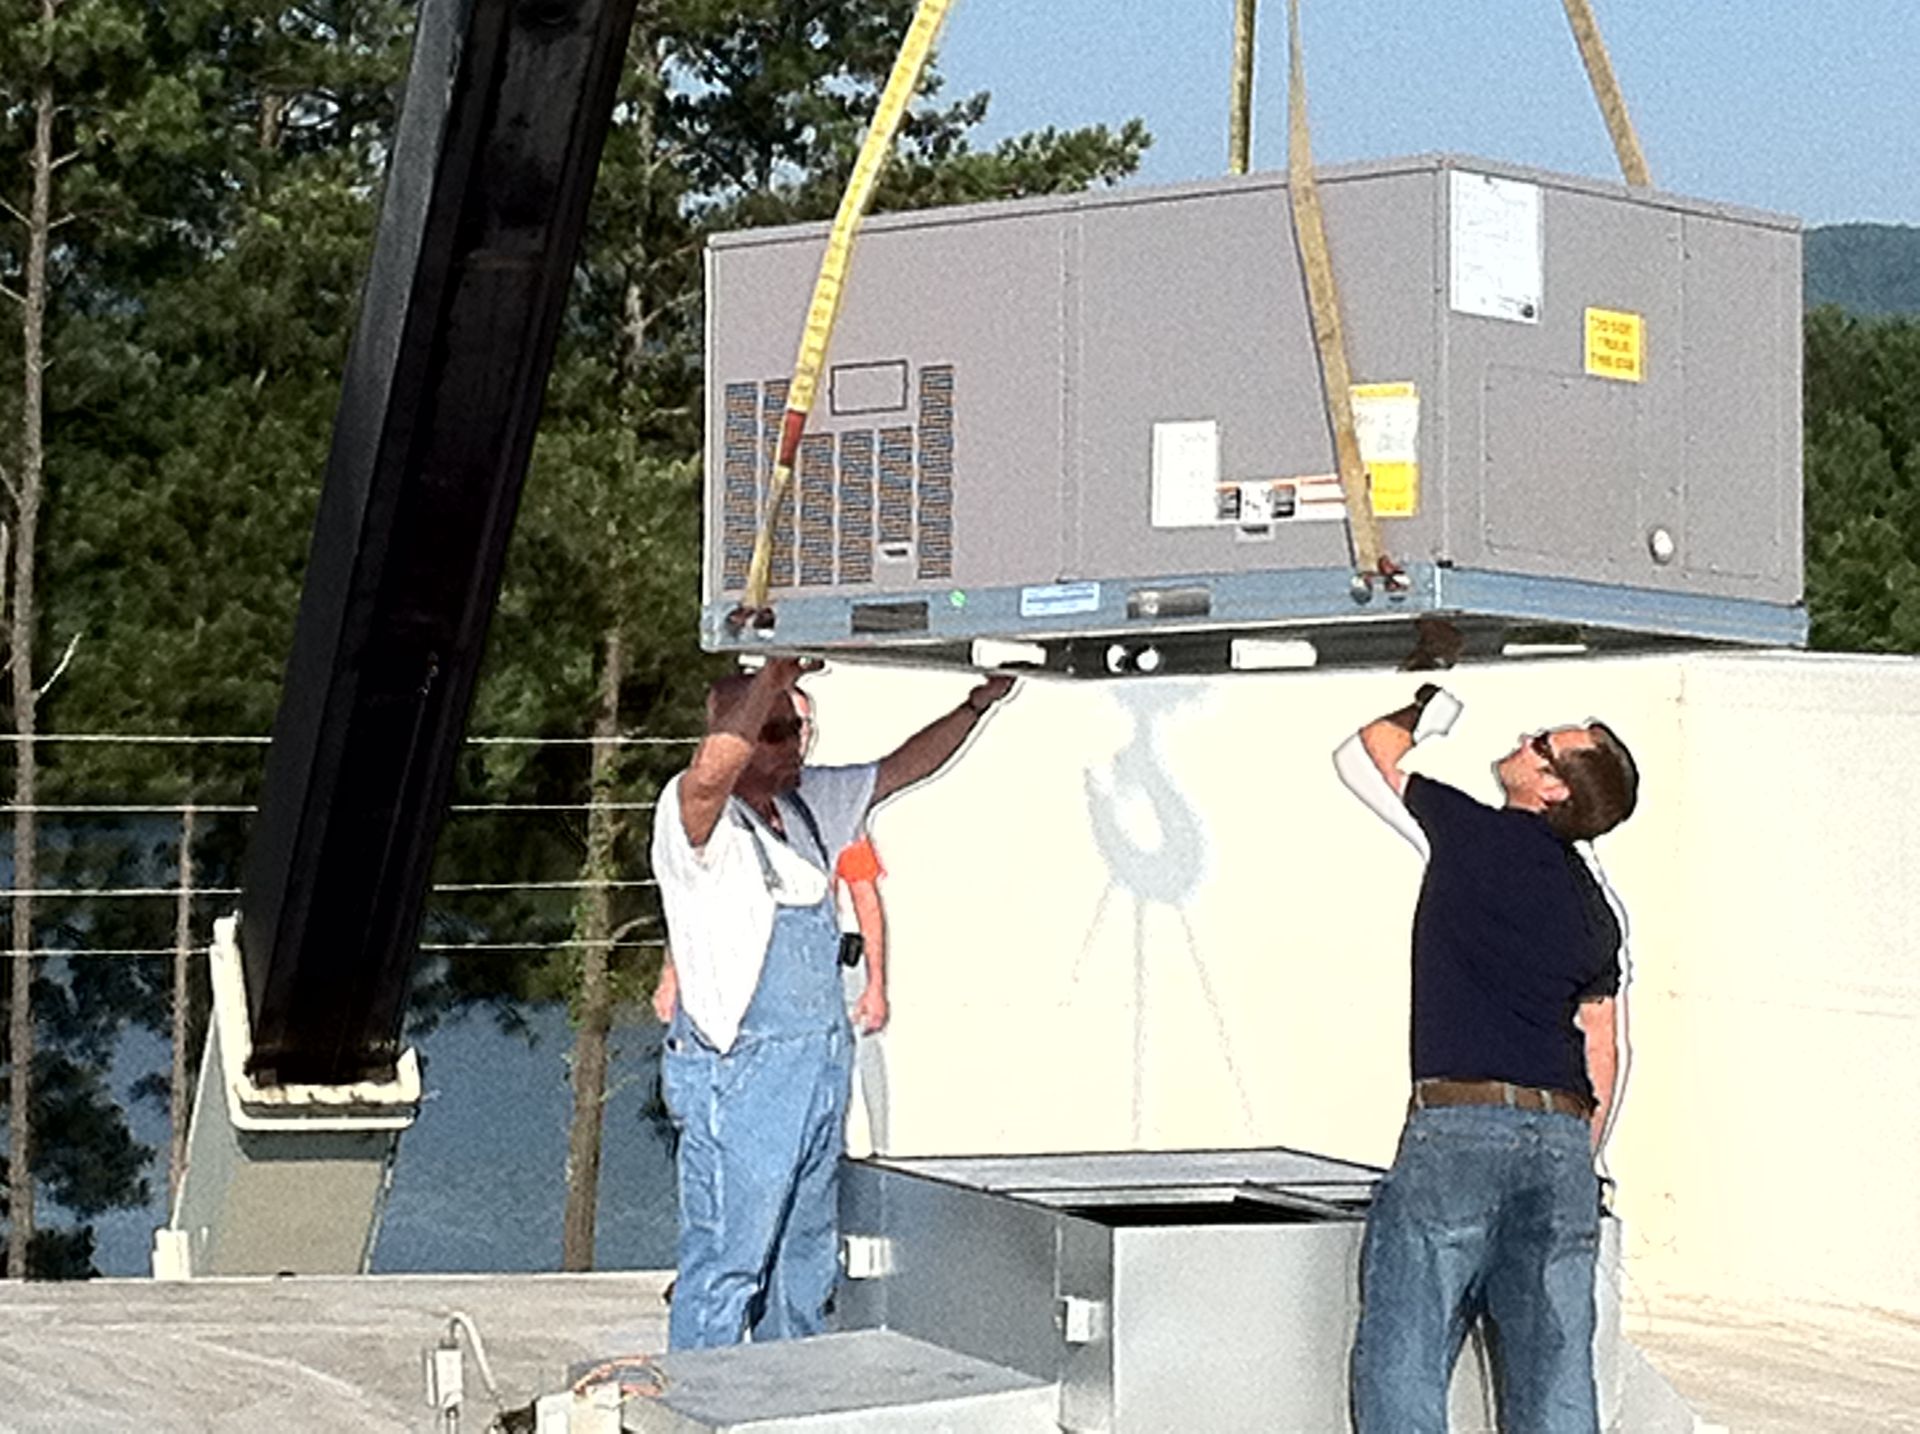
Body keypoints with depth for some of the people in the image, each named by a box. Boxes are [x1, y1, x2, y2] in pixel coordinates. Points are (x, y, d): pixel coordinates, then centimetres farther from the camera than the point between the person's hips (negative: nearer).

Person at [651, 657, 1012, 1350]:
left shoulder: (809, 802, 12)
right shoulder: (692, 818, -13)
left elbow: (901, 769, 21)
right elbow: (709, 774, -36)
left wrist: (978, 704, 12)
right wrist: (776, 675, -40)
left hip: (821, 1068, 8)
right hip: (740, 1077, -8)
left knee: (804, 1263, 16)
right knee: (725, 1265, -7)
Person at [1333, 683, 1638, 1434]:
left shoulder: (1479, 836, -3)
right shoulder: (1593, 906, 16)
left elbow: (1366, 753, 11)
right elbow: (1603, 1057, 18)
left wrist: (1428, 709, 30)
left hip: (1459, 1126, -6)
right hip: (1561, 1137, 6)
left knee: (1399, 1369, -2)